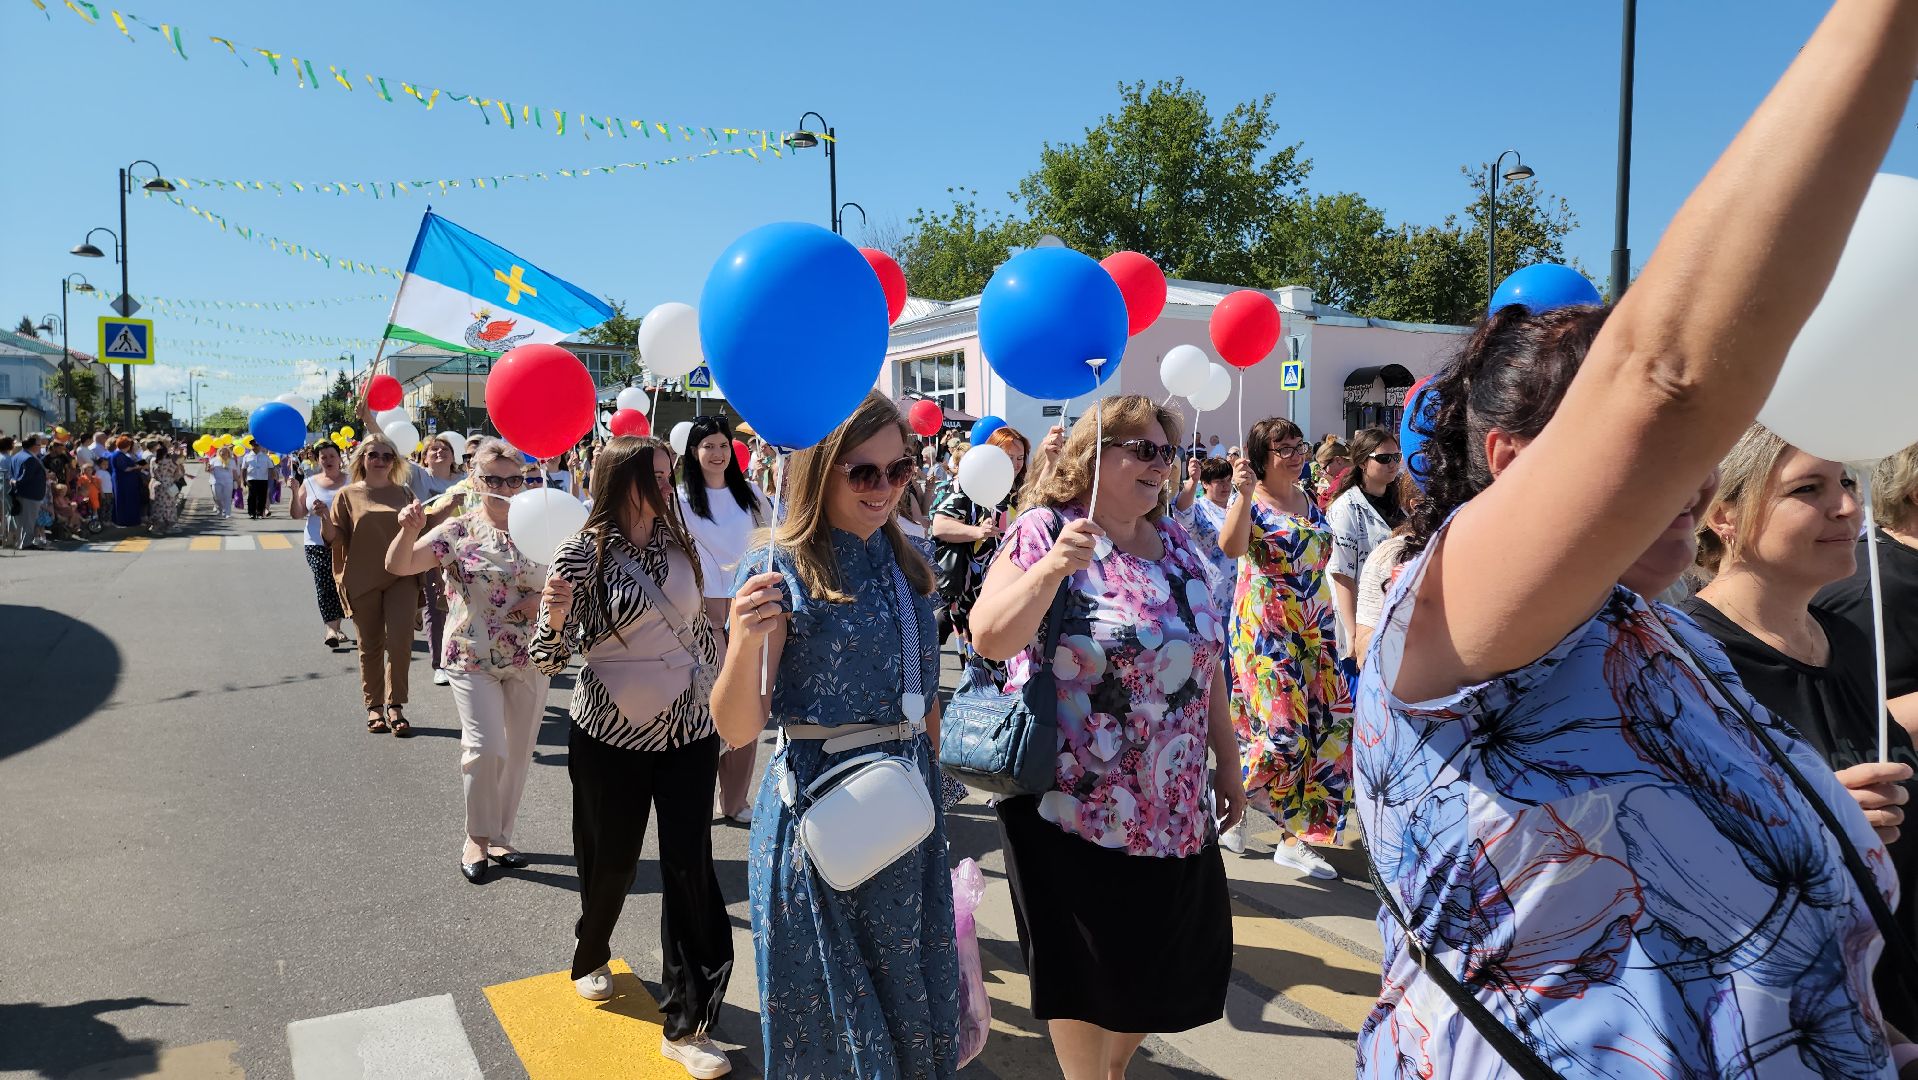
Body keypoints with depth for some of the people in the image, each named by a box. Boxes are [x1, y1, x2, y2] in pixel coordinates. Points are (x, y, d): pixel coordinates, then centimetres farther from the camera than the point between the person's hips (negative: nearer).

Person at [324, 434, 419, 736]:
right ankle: (374, 706, 19)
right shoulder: (347, 495, 5)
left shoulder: (404, 493, 10)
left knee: (400, 641, -9)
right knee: (370, 646, 7)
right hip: (362, 581, 0)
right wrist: (324, 521, -17)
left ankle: (395, 705, 0)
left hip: (401, 577, 0)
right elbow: (335, 538, 1)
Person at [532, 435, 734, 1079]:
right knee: (610, 859, 16)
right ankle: (592, 956, 49)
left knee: (690, 869, 0)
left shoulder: (679, 541, 0)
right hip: (610, 734, -3)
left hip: (689, 730, 3)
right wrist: (555, 616, -33)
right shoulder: (584, 551, -12)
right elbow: (551, 656, -12)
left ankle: (686, 1026, 11)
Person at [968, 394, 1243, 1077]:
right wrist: (1051, 567, -33)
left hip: (1176, 808, 6)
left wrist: (1228, 759, 15)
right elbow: (989, 639, -21)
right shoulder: (1045, 532, -10)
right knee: (1085, 971, 8)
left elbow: (1205, 662, 13)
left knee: (1170, 967, 16)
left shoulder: (1177, 544, 8)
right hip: (1074, 808, -6)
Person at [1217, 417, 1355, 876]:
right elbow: (1230, 547, -28)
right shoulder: (1252, 501, -7)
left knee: (1325, 726, 4)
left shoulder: (1308, 499, 13)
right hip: (1265, 628, -7)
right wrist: (1243, 494, -34)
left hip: (1314, 629, 7)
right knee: (1281, 729, -11)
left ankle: (1296, 838, 14)